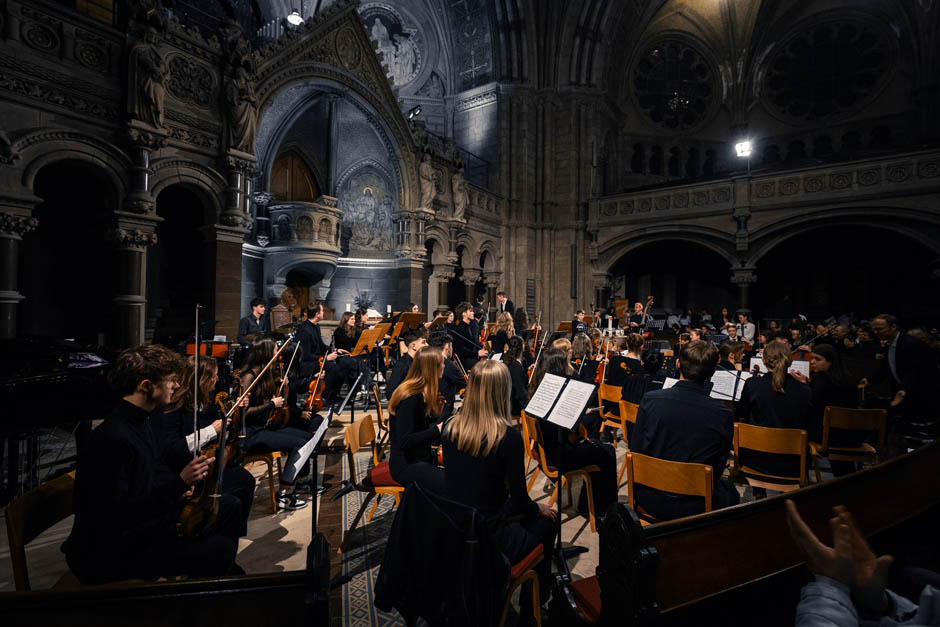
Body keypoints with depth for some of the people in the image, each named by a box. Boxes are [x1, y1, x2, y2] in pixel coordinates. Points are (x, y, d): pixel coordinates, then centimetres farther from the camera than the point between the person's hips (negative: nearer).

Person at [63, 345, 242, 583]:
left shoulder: (140, 421, 2)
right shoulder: (114, 439, -28)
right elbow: (115, 518, -30)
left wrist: (178, 486, -1)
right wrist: (179, 483, -32)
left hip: (143, 520, 9)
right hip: (105, 554, -9)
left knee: (229, 506, 12)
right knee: (219, 550, -20)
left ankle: (223, 574, 30)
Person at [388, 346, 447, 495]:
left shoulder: (422, 394, 8)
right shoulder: (410, 398, -19)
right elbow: (404, 441, -22)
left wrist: (435, 414, -1)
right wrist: (437, 430, -23)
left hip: (422, 459, 9)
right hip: (406, 466, -9)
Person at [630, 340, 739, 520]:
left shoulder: (650, 400, -15)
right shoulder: (723, 415, -17)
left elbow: (635, 451, -6)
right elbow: (718, 468, -4)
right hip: (694, 508, -1)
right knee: (731, 492, 30)